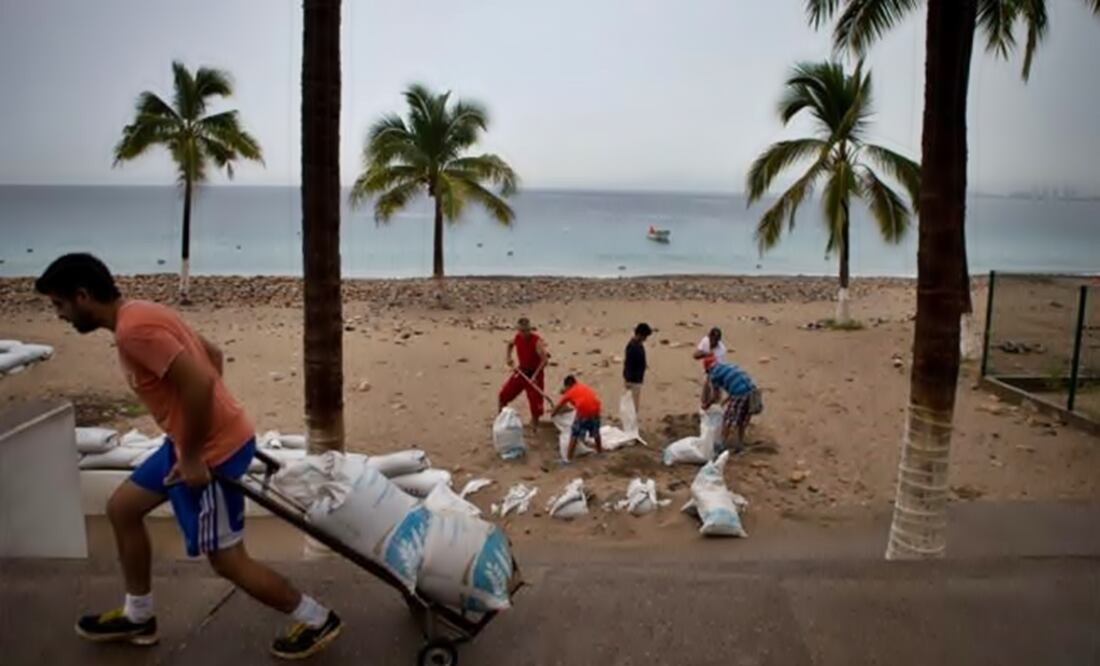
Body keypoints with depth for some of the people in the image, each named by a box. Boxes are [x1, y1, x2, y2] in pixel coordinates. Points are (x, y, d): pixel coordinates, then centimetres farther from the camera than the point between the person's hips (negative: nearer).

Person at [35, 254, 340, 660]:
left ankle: (316, 621, 17)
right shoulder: (142, 315, 10)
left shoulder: (133, 329, -22)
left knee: (227, 561, 2)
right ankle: (138, 617, 36)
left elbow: (199, 383, -31)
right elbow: (212, 353, 18)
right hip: (204, 438, 10)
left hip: (212, 452, -10)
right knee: (122, 508, 21)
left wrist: (192, 457, -20)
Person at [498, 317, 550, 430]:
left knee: (535, 400, -5)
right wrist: (508, 357, 6)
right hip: (521, 371, 6)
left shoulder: (537, 341, -25)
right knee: (503, 395, 6)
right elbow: (510, 344, 20)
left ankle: (534, 424, 20)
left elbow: (545, 360, -27)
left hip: (534, 373, -6)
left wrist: (535, 376, -28)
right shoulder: (517, 337, -6)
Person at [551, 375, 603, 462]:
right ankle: (600, 451, 44)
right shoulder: (582, 387, 29)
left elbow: (559, 406, 28)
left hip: (583, 412, -5)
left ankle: (568, 458, 6)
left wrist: (552, 414, 48)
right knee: (595, 432, 27)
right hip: (595, 409, 5)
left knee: (574, 435, 6)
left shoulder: (569, 392, 17)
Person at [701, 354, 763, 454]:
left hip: (740, 395, -7)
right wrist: (726, 400, 46)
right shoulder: (730, 366, 25)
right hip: (753, 392, 7)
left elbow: (716, 397, 9)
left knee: (727, 420, 13)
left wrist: (706, 405, 27)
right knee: (742, 421, 24)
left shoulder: (714, 373, 4)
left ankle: (723, 445, 21)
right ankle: (740, 444, 33)